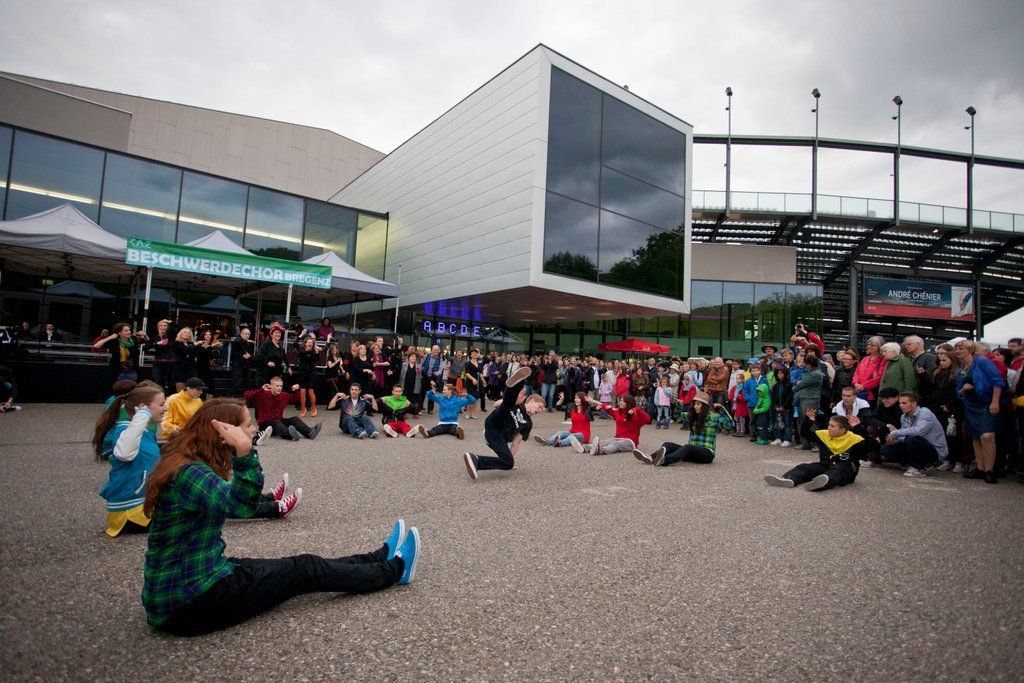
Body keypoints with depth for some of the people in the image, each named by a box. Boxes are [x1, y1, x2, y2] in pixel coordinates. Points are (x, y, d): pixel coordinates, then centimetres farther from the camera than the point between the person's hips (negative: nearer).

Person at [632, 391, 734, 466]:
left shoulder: (713, 416, -2)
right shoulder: (695, 417, 17)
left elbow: (731, 424, -10)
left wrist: (721, 408, -12)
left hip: (707, 453, -7)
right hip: (692, 451, 7)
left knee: (687, 447, -38)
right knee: (668, 444, -16)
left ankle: (664, 460, -66)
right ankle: (650, 458, -46)